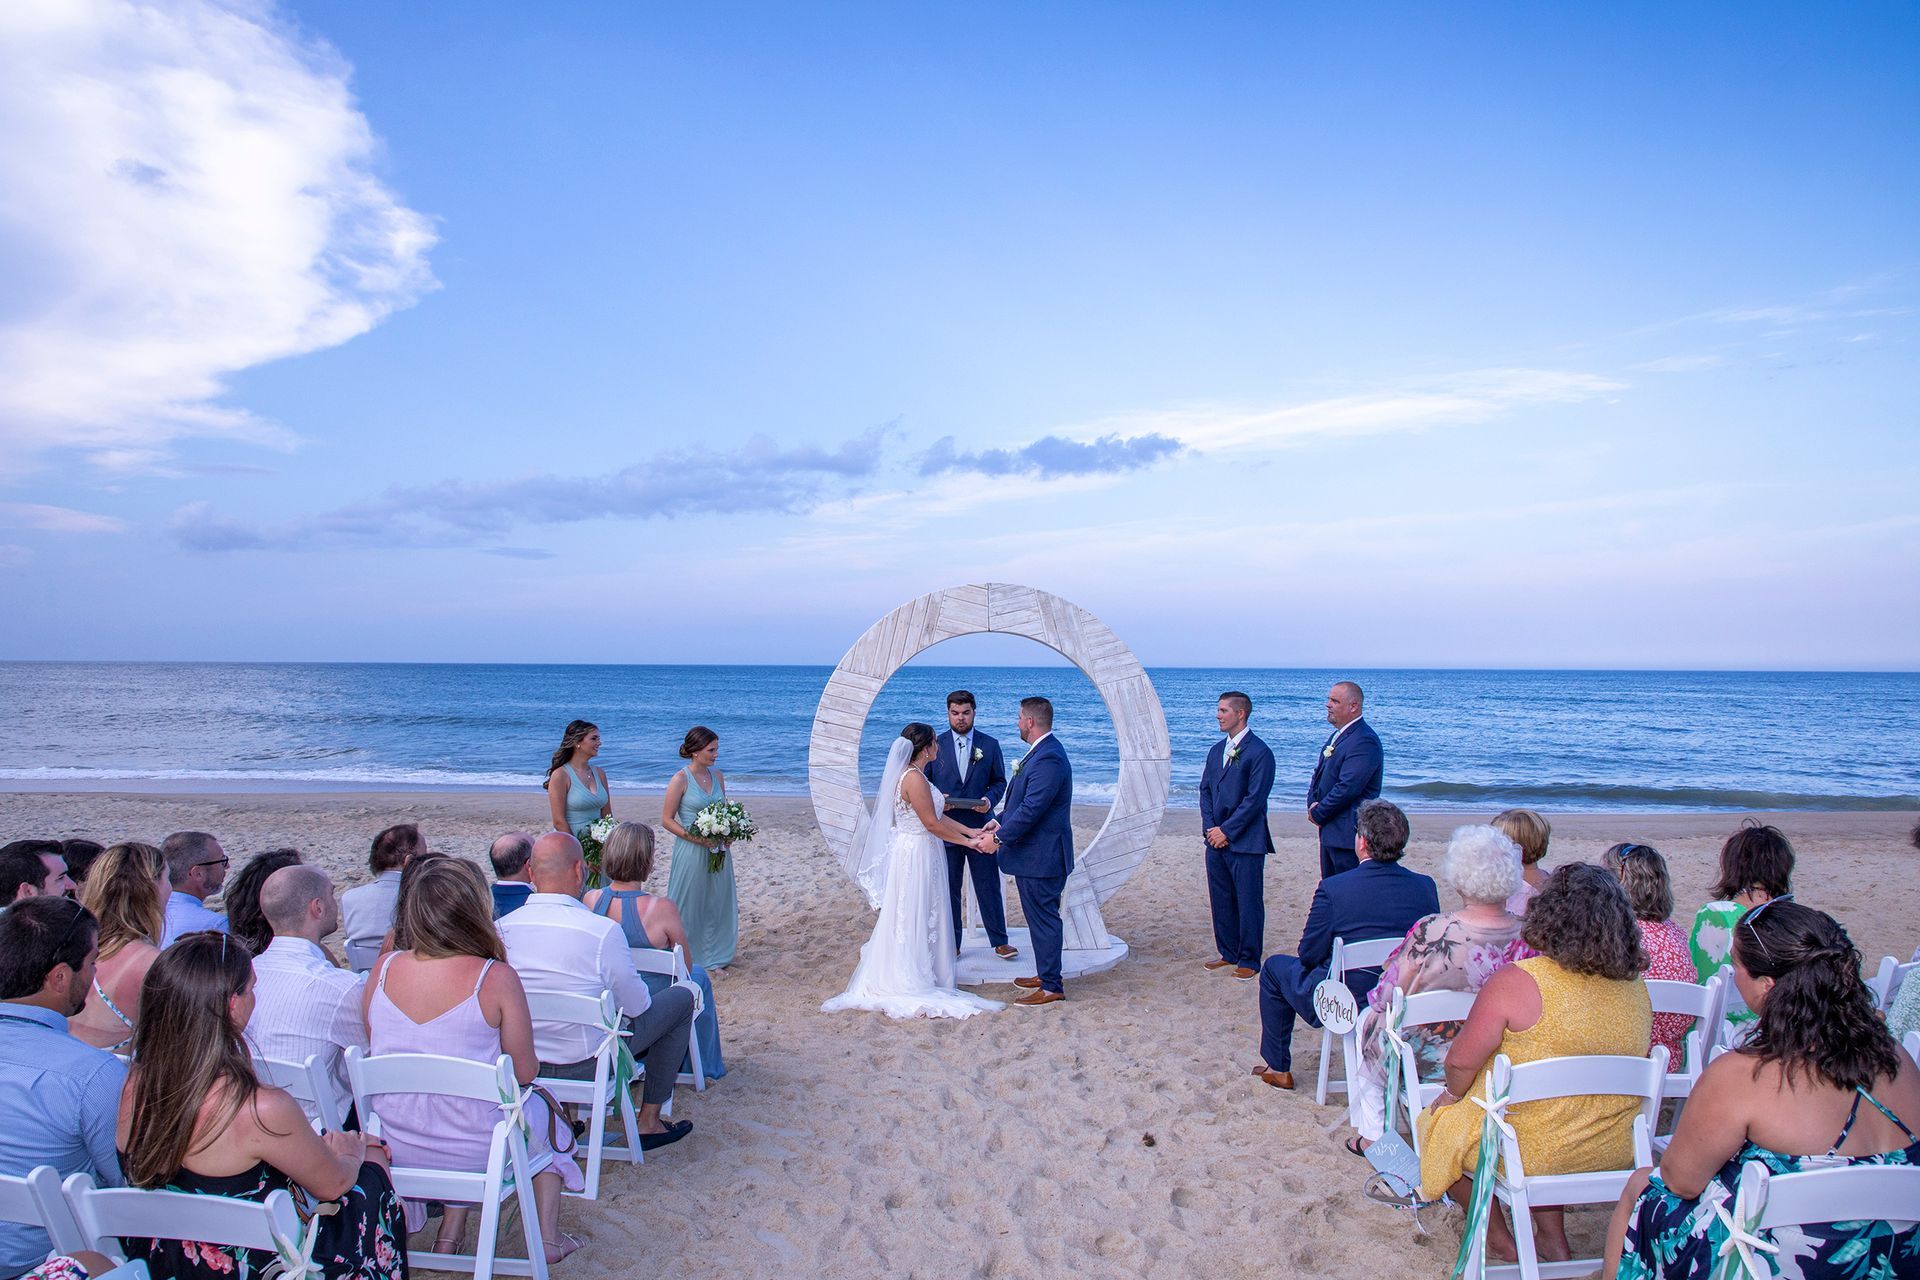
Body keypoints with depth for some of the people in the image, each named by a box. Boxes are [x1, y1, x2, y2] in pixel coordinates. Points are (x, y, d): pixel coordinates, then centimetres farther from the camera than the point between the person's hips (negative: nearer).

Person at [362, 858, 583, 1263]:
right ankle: (548, 1238, 35)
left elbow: (378, 1049, 5)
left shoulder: (384, 968, -11)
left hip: (396, 1148, 4)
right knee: (543, 1113, 28)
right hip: (475, 1151, -4)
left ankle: (449, 1232, 33)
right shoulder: (495, 978, -23)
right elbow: (525, 1072, -14)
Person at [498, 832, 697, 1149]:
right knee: (682, 998, 11)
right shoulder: (602, 931, -25)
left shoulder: (501, 928, -11)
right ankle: (649, 1121, 16)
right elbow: (636, 1005, -14)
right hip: (585, 1067, -6)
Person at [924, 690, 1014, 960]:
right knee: (949, 889, 9)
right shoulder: (936, 744, 2)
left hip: (980, 827, 0)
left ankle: (999, 942, 17)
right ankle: (952, 944, 20)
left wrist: (990, 800, -13)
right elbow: (924, 781, 6)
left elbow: (999, 781, 7)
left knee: (989, 887, 5)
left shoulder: (990, 744, 3)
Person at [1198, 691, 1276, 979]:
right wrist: (1209, 827, 0)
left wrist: (1226, 830, -14)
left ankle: (1249, 960, 11)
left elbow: (1255, 798, -15)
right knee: (1221, 901, 14)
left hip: (1245, 842, -7)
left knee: (1248, 903, 1)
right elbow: (1205, 790, 14)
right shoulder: (1217, 750, 13)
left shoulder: (1259, 752, -11)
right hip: (1216, 839, 7)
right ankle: (1228, 953, 27)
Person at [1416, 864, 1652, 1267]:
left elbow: (1460, 1063, -17)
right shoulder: (1636, 987, -5)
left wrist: (1454, 1093, 5)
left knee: (1439, 1122, 21)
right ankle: (1553, 1240, 32)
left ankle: (1500, 1244, 26)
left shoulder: (1518, 981, -23)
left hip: (1530, 1153, -6)